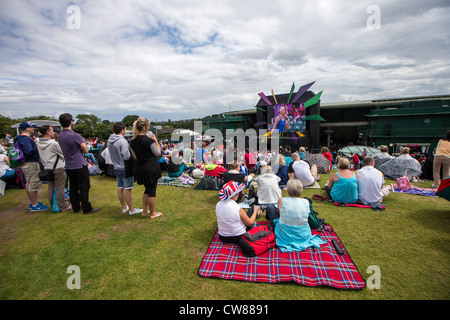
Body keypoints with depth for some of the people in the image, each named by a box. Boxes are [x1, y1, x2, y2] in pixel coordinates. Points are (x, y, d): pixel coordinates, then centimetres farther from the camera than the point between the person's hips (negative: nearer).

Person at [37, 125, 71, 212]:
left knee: (50, 188, 15)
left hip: (46, 169, 7)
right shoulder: (54, 144, -18)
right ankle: (63, 207, 8)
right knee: (60, 189, 0)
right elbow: (63, 155, -6)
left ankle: (53, 205, 26)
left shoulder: (39, 144, 4)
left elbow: (41, 157, 13)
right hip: (57, 169, -7)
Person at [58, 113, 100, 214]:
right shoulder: (75, 136, -18)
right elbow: (85, 150, -13)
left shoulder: (60, 136, 7)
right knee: (84, 188, -1)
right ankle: (86, 208, 5)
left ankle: (76, 207, 23)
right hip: (80, 166, -8)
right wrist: (83, 143, 4)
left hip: (69, 167, 8)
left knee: (73, 188, 14)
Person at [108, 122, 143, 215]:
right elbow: (126, 156, -24)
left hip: (116, 168, 9)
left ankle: (124, 207, 27)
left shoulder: (110, 141, 7)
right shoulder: (122, 141, -21)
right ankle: (131, 209, 7)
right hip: (125, 169, -8)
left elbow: (112, 154, 15)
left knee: (120, 188, 14)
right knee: (127, 189, -2)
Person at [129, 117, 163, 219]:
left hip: (140, 168, 7)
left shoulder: (133, 141, 3)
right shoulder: (149, 140, -20)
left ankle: (144, 211, 31)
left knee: (147, 189, 23)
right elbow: (158, 153, -10)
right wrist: (155, 140, -3)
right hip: (151, 168, -7)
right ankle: (153, 213, 20)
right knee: (152, 191, 6)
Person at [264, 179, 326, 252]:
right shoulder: (306, 202, -10)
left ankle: (268, 217, 49)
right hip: (304, 236, 3)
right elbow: (306, 216, 8)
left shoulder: (281, 200, -16)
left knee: (269, 207, 13)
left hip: (284, 236, -3)